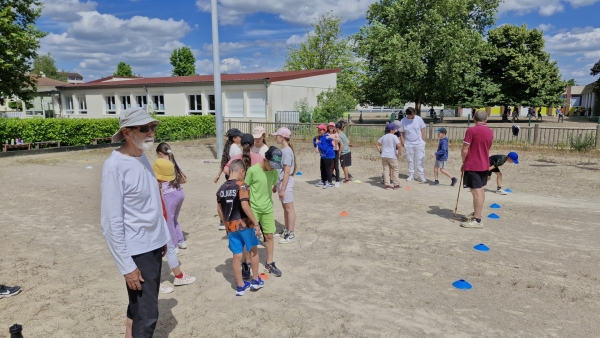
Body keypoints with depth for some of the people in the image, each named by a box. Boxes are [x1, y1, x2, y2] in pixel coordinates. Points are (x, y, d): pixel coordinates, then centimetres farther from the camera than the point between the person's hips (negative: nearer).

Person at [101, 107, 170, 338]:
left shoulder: (142, 158, 6)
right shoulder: (115, 166, -19)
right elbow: (111, 223, -19)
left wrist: (163, 236, 16)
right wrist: (127, 266, -18)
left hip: (154, 245, 8)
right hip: (137, 251, -8)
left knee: (138, 307, 21)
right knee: (146, 314, 0)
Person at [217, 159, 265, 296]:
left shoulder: (222, 188, 7)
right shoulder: (242, 186, -13)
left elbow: (219, 209, 12)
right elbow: (244, 205, -24)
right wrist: (256, 223, -20)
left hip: (231, 226, 5)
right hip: (244, 224, -5)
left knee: (237, 256, 11)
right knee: (253, 250, 16)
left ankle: (241, 286, 20)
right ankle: (256, 280, 25)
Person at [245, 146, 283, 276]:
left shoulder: (274, 171, -4)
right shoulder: (252, 170, -18)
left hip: (268, 208, 4)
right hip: (253, 208, -4)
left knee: (269, 236, 10)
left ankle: (269, 264, 24)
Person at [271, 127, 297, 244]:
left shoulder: (287, 151, -18)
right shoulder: (282, 150, 10)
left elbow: (287, 172, -21)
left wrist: (283, 188, -20)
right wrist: (277, 185, 18)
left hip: (286, 183, -9)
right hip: (281, 182, 9)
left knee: (289, 208, -1)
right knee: (285, 207, 16)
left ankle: (291, 234, 6)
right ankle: (286, 230, 28)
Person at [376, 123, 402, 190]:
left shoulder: (384, 137, 11)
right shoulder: (394, 137, -9)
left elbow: (377, 144, 18)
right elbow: (399, 146, -21)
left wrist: (380, 151, 17)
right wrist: (399, 154, -9)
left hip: (384, 156, 5)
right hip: (392, 156, -5)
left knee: (386, 170, 7)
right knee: (395, 170, 6)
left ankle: (387, 184, 7)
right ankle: (396, 184, 7)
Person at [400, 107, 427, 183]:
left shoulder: (419, 119, -3)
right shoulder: (403, 121, -3)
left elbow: (422, 130, 2)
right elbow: (401, 133, 1)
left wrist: (423, 142, -1)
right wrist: (403, 143, -4)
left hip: (419, 143, -1)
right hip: (408, 144, 1)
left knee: (419, 160, -1)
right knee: (410, 160, 9)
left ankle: (421, 176, 4)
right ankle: (411, 175, 21)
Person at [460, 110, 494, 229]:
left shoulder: (471, 130, -14)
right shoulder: (490, 132, 8)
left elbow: (465, 150, -15)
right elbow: (486, 148, 15)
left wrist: (464, 162, 1)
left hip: (472, 166, -8)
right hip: (484, 165, 8)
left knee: (476, 191, -9)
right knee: (480, 190, 17)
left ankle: (477, 220, -8)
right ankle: (477, 214, 29)